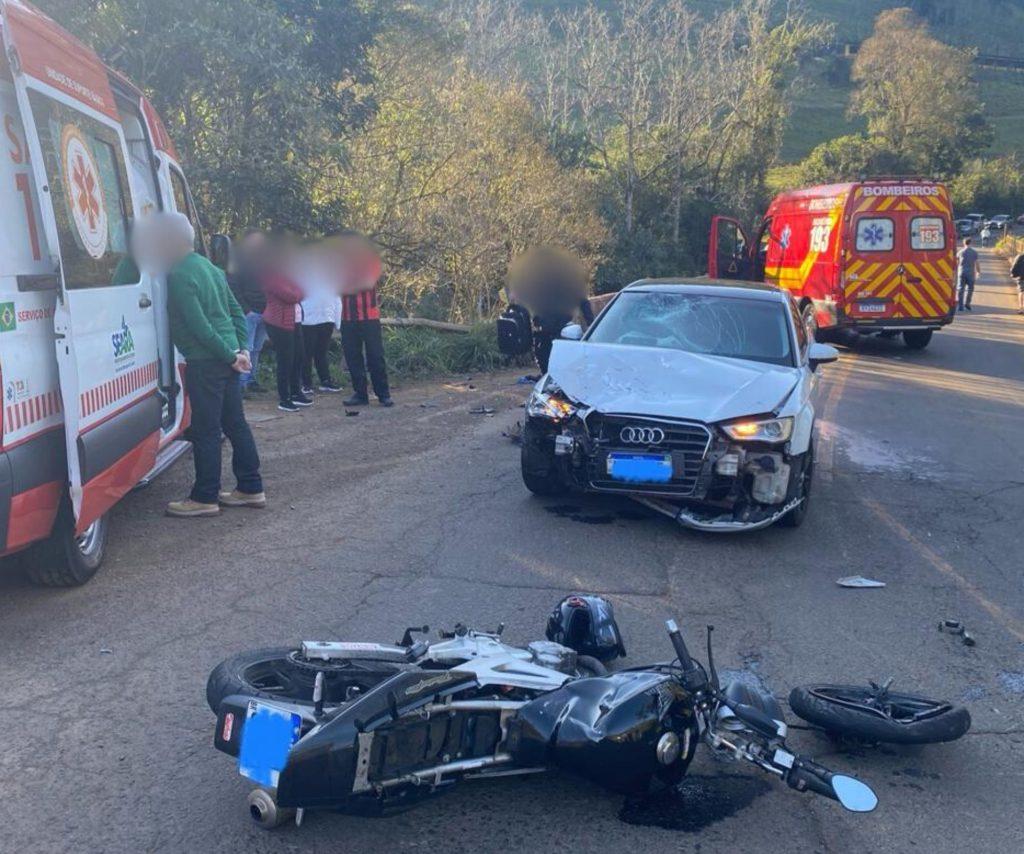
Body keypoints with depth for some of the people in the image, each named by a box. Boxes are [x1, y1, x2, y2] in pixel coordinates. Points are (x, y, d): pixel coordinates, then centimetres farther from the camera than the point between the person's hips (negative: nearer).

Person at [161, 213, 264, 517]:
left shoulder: (179, 276, -14)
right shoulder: (209, 267, 14)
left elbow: (200, 326, -19)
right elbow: (237, 311, 16)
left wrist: (230, 356, -13)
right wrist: (240, 349, 12)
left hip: (205, 363, -9)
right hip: (226, 358, 9)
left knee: (205, 430, -2)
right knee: (235, 424, 13)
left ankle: (204, 498, 6)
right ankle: (250, 489, 20)